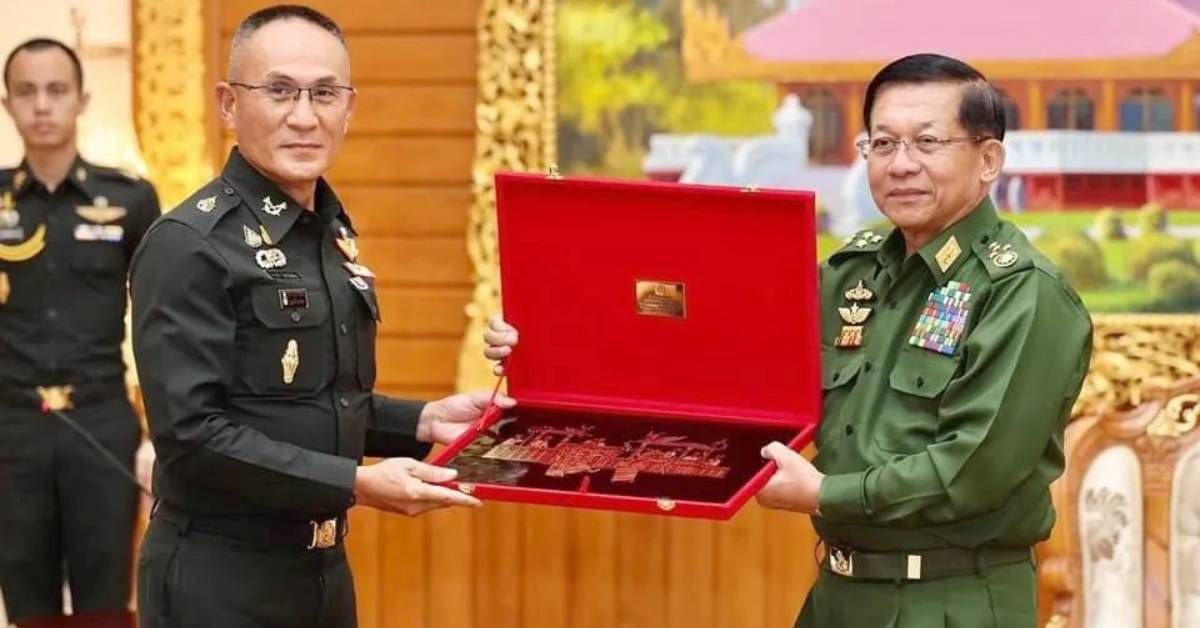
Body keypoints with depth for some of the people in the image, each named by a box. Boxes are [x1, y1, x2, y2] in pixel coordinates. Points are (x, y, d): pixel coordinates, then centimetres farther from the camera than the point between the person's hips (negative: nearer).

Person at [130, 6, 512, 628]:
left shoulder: (331, 232, 10)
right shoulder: (189, 244, -16)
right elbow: (191, 432, -22)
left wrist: (423, 422, 5)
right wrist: (356, 484, -23)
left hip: (323, 568, 8)